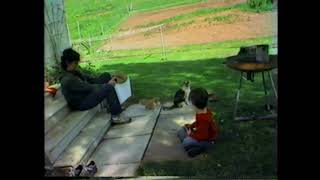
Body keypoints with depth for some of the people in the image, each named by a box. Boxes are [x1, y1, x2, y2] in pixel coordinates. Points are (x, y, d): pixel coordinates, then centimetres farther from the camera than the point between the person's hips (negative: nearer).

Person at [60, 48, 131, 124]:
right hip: (81, 104, -10)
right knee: (109, 88, -25)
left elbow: (91, 79, 7)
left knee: (106, 75, 5)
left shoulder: (75, 72, 4)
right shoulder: (68, 80, -26)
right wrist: (107, 84, -17)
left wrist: (108, 81, -3)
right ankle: (116, 116, -15)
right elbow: (89, 87, -25)